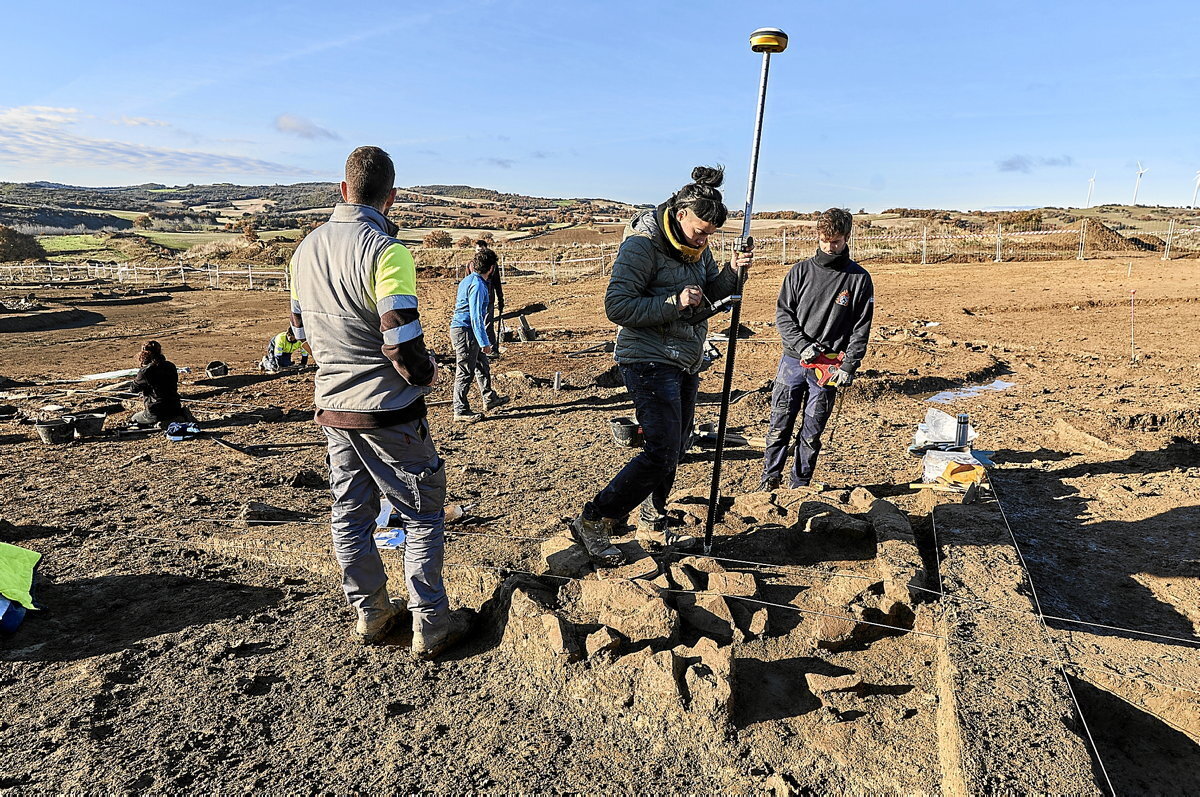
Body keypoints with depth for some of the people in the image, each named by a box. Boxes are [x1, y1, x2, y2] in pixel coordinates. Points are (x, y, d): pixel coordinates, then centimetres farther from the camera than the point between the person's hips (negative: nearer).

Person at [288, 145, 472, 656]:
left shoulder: (306, 249, 6)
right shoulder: (385, 250, -17)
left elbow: (302, 329, 14)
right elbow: (401, 339, -22)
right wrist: (426, 374, -3)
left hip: (331, 406, 7)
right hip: (387, 409, -7)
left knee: (350, 513, 16)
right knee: (424, 513, 6)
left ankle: (369, 614, 30)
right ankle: (430, 626, 12)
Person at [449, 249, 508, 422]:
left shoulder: (468, 280, 12)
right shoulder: (478, 285, -20)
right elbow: (476, 316, -23)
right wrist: (484, 342, -21)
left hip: (459, 328, 10)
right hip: (465, 331, -10)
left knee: (482, 365, 20)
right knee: (465, 372, -2)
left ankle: (489, 398, 33)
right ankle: (460, 410, 8)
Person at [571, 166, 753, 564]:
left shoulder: (696, 245, 10)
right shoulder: (642, 243, -15)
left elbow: (711, 290, 20)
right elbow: (617, 306, -20)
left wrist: (733, 272, 0)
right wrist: (674, 304, -23)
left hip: (686, 362, 9)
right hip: (649, 361, -9)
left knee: (674, 449, 14)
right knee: (661, 453, -13)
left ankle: (652, 524, 32)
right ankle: (592, 522, 0)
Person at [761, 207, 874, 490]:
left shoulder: (859, 279, 1)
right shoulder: (800, 271, 3)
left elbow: (861, 330, 0)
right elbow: (783, 314, 2)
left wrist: (848, 367, -10)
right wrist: (803, 345, -12)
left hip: (829, 368, -1)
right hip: (793, 360, 1)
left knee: (811, 435, 7)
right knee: (780, 426, 5)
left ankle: (800, 486, 20)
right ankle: (770, 478, 20)